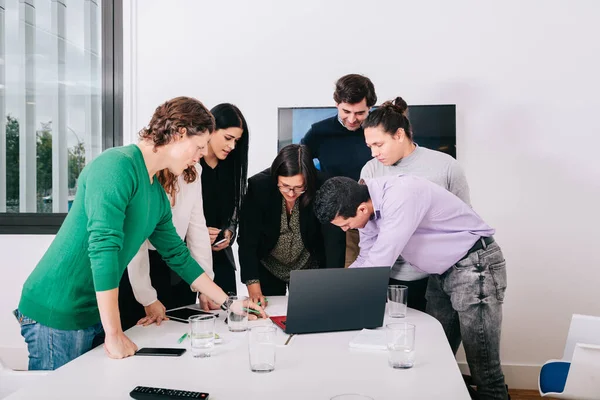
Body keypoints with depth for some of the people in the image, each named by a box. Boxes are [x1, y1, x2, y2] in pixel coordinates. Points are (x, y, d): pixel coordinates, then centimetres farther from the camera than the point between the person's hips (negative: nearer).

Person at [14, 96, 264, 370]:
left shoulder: (158, 196, 9)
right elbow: (103, 246, -26)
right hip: (57, 312, -8)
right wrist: (114, 335, -23)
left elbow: (179, 257, 17)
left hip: (94, 315, 8)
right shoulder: (117, 165, -19)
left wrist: (229, 304, 19)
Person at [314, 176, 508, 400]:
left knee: (484, 370, -2)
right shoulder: (365, 204, -4)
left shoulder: (400, 196, -31)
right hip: (442, 272, 8)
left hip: (476, 265, -8)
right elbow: (366, 260, 7)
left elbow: (379, 265, -29)